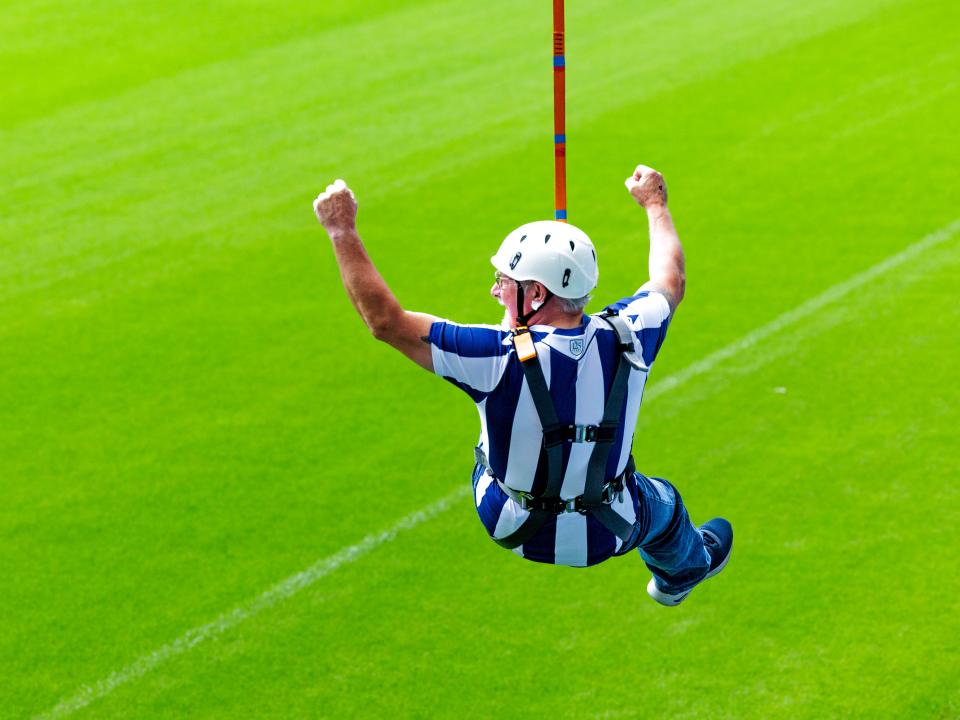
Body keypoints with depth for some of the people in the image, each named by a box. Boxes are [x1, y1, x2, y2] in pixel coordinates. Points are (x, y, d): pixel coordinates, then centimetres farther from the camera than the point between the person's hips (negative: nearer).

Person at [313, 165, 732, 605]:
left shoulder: (500, 356, -34)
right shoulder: (626, 338, -22)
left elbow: (386, 322, -30)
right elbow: (671, 282, 1)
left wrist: (342, 230, -23)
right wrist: (655, 203, 17)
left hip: (514, 529, -1)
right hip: (609, 533, 2)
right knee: (664, 504, 35)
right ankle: (681, 571, 67)